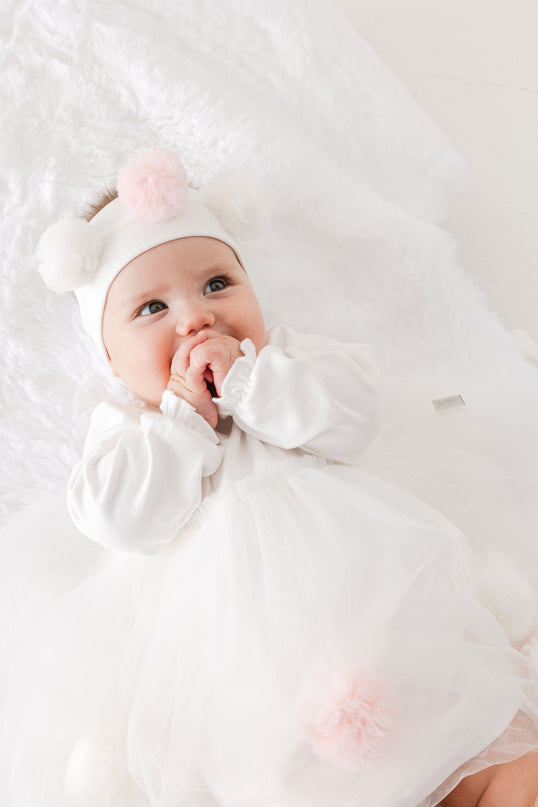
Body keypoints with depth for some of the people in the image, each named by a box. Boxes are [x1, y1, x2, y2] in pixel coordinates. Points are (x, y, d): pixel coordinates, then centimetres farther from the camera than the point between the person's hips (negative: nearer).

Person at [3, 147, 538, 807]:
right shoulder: (125, 427, 7)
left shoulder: (285, 357, 8)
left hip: (348, 590, 0)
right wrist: (185, 417, -13)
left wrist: (244, 381, -17)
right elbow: (124, 521, -10)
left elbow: (354, 411, -11)